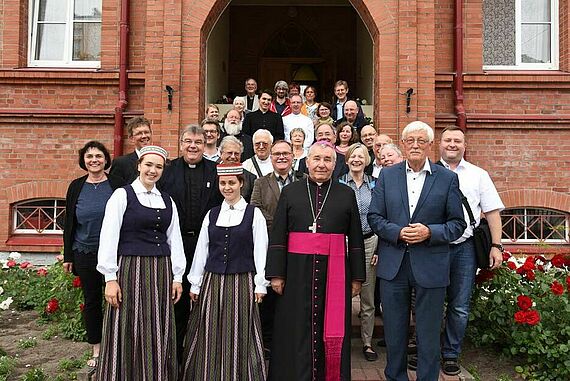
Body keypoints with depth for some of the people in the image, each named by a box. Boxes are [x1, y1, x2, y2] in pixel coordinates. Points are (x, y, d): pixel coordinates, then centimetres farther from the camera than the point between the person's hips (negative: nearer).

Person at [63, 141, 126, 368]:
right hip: (85, 253, 3)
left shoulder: (118, 184, -4)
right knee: (91, 300, 12)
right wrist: (68, 256, 6)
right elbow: (69, 222, 8)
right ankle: (96, 350, 27)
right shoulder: (76, 186, 4)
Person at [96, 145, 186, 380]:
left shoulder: (167, 201, 13)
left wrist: (177, 277, 9)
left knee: (158, 336, 10)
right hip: (131, 270, -4)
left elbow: (175, 239, 13)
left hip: (161, 272, 4)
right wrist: (110, 278, -10)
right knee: (130, 334, 2)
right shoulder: (122, 195, -1)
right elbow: (109, 238, -6)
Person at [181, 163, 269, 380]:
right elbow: (201, 251, 9)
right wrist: (195, 284, 8)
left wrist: (260, 285, -5)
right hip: (212, 282, 3)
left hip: (241, 283, -3)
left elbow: (260, 251, -2)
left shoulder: (254, 214, 0)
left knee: (239, 337, 4)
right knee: (210, 337, 9)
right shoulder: (211, 215, 9)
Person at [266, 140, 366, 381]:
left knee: (332, 330, 7)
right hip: (297, 271, 0)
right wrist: (276, 274, -4)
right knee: (297, 331, 6)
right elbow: (277, 237, 2)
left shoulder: (346, 194, 5)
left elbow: (356, 239, 6)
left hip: (335, 272, 0)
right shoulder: (290, 192, 5)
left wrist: (357, 277, 3)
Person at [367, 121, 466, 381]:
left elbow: (457, 224, 1)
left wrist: (430, 232, -16)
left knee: (429, 335, 9)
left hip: (430, 267, -1)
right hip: (393, 264, 2)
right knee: (394, 332, 14)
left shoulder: (447, 178, 1)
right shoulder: (387, 175, 6)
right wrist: (398, 232, -13)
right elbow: (374, 217, 3)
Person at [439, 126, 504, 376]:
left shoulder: (478, 175, 10)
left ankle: (451, 354, 23)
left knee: (460, 307, 7)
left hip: (464, 247, 1)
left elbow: (492, 212, 7)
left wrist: (496, 246, -1)